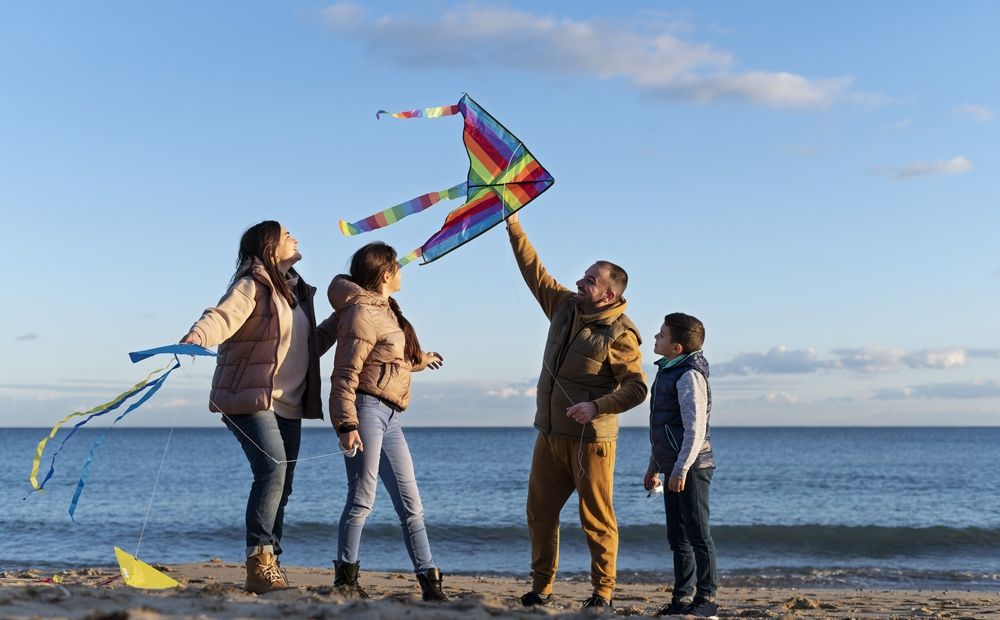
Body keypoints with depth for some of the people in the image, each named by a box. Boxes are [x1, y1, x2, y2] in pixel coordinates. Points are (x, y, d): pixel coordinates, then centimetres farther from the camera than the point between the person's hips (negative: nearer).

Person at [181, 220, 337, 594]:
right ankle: (259, 560, -18)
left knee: (281, 485, 6)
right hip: (252, 398, -8)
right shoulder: (253, 285, -5)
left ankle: (267, 566, 13)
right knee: (272, 468, -22)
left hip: (288, 405, 8)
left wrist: (338, 322, 21)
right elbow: (221, 316, -23)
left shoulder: (296, 291, 20)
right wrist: (196, 336, -43)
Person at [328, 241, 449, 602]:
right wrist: (346, 424, -22)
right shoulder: (363, 312, -10)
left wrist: (420, 360, 44)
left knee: (410, 504, 8)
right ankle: (345, 579, 8)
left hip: (389, 417, 9)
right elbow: (345, 373, -15)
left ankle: (430, 584, 11)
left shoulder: (386, 310, 18)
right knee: (362, 498, -4)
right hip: (367, 409, -9)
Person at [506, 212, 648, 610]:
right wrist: (513, 223, 12)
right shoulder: (565, 306, 7)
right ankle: (541, 589, 20)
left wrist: (596, 406, -27)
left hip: (590, 438, -7)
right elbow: (533, 269, 13)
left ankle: (602, 594, 8)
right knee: (540, 513, 10)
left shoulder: (620, 334, -13)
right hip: (550, 434, 7)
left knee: (596, 519, -1)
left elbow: (637, 388, -15)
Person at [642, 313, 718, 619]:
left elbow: (696, 429, -21)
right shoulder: (668, 372, 16)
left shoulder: (690, 376, -15)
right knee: (677, 536, 13)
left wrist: (681, 469, -24)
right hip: (674, 468, 10)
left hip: (691, 469, -10)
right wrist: (653, 466, 25)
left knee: (697, 534, -5)